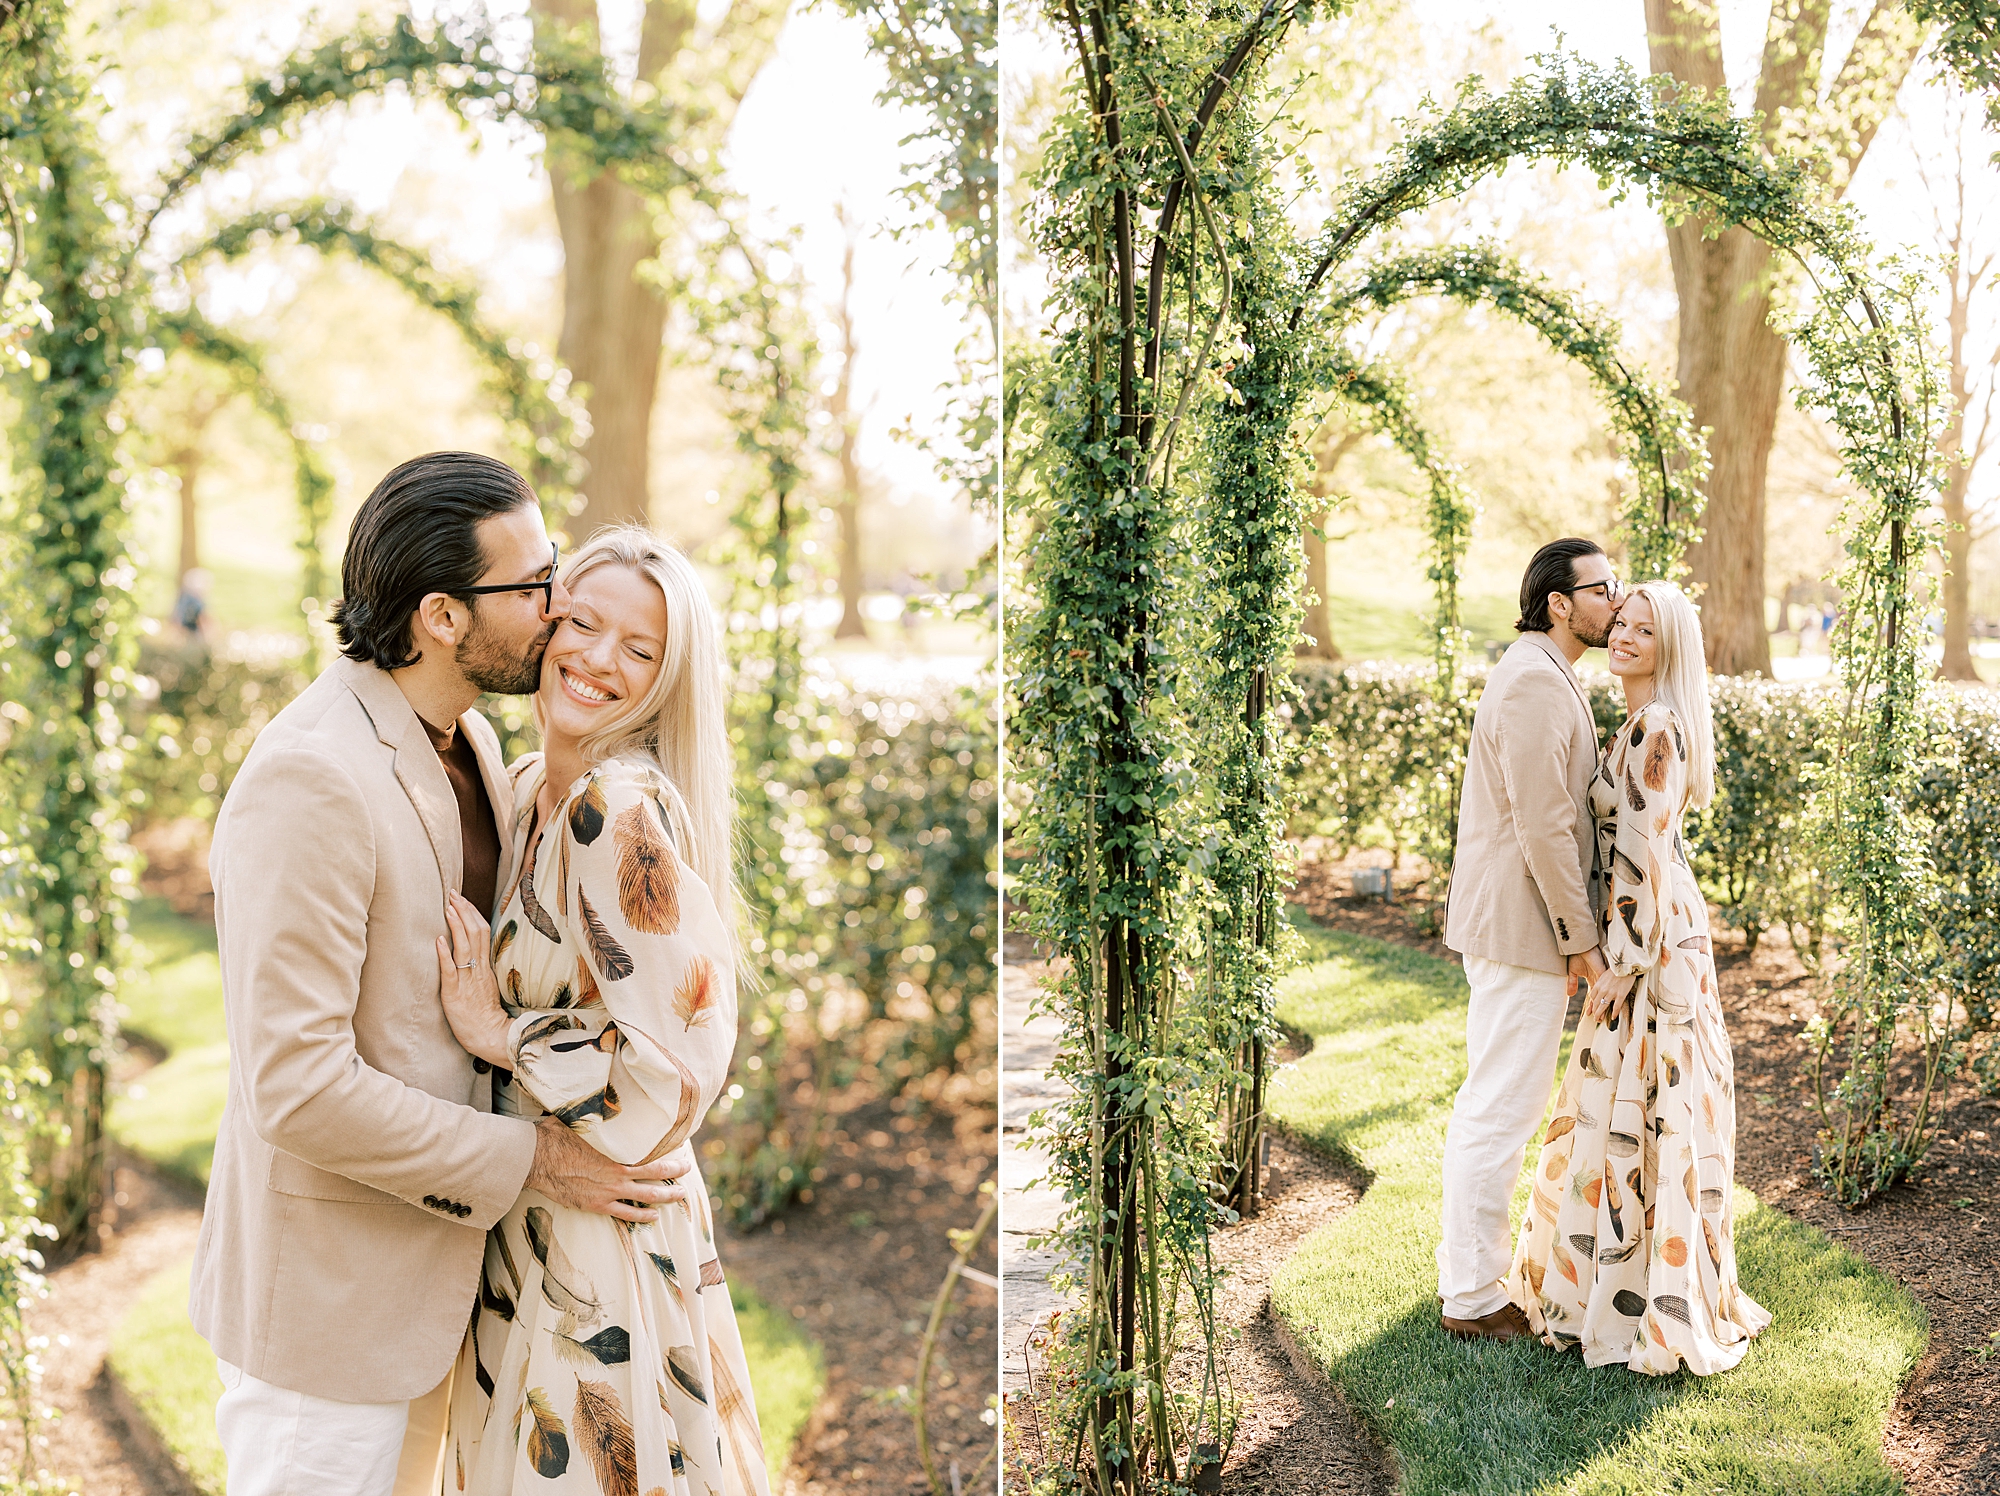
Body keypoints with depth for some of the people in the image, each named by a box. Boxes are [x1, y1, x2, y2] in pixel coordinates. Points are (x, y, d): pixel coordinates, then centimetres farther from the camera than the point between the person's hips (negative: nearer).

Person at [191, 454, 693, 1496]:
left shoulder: (463, 741, 3)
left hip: (421, 1264, 9)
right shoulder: (309, 781, -27)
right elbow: (295, 1088, -29)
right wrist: (531, 1160, -21)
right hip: (323, 1292, -9)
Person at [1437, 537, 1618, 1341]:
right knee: (1502, 1109, -3)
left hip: (1500, 922, 11)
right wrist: (1581, 939, -16)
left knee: (1490, 1101, 17)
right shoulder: (1535, 684, -19)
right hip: (1526, 928, -11)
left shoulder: (1538, 677, 15)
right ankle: (1473, 1297, 6)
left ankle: (1468, 1270, 28)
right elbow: (1543, 828, -22)